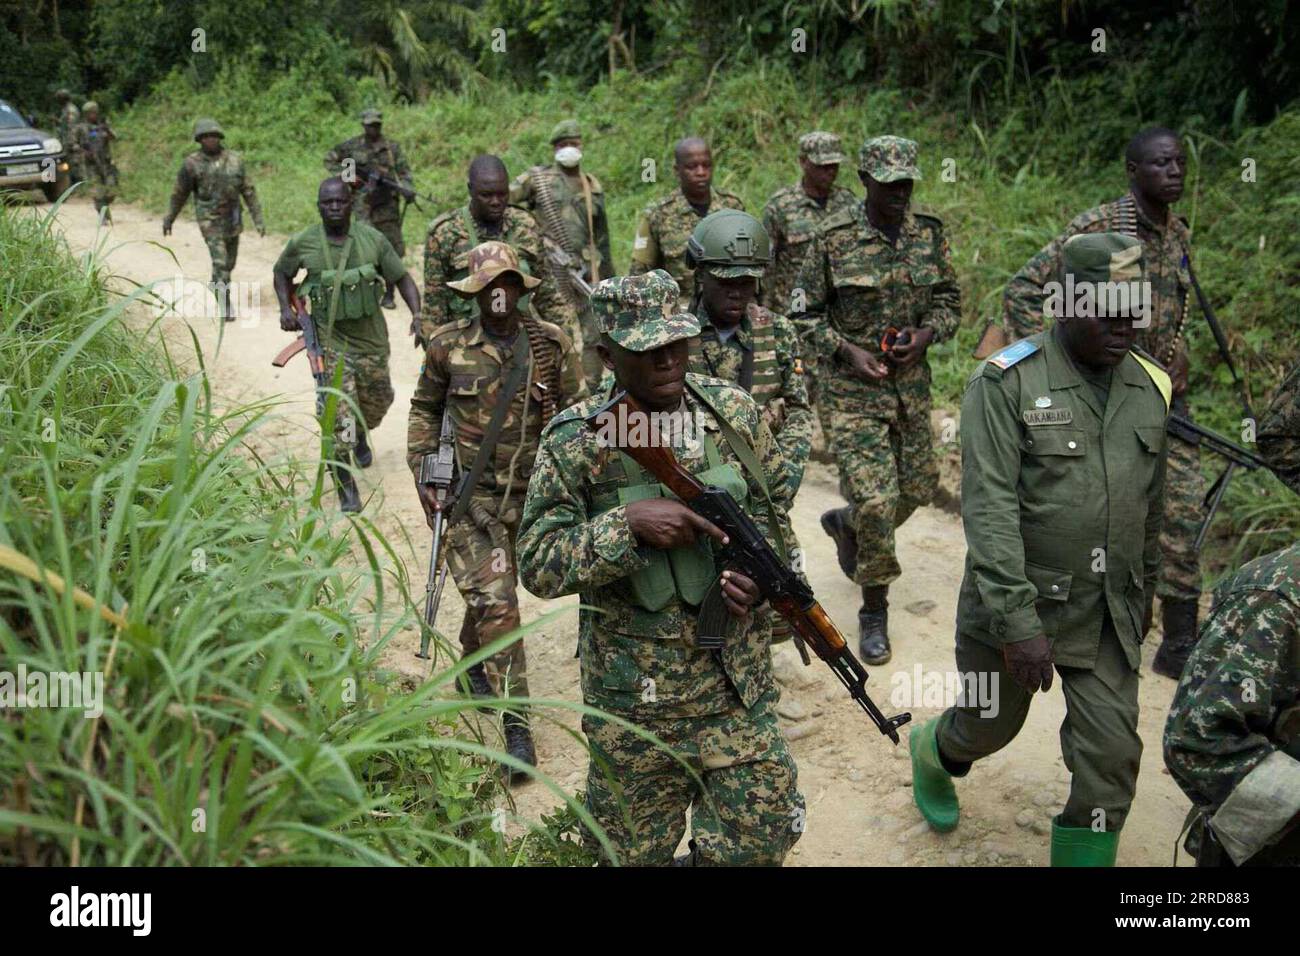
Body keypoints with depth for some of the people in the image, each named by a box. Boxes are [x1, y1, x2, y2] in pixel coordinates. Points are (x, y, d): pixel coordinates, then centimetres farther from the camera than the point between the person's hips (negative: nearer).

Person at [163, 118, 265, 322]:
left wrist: (258, 219, -5)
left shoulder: (235, 160, -2)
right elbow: (180, 194, 2)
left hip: (232, 219, 4)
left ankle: (217, 286, 43)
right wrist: (169, 219, 10)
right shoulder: (191, 163, -8)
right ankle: (225, 306, -5)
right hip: (210, 220, -4)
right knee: (220, 262, -12)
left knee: (229, 262, 16)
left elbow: (248, 191, 0)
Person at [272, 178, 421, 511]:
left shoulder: (372, 239, -7)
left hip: (371, 336, 2)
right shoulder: (303, 243, -6)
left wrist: (417, 313, -16)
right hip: (329, 339, -2)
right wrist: (285, 308, -1)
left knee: (376, 401, 18)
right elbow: (282, 272, 13)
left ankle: (361, 436, 54)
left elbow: (402, 278, -2)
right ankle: (346, 487, -3)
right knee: (338, 413, -10)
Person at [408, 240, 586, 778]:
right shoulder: (448, 346, -3)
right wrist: (421, 465, 1)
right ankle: (516, 725, -5)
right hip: (465, 491, -2)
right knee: (495, 602, -11)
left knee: (492, 590, 19)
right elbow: (424, 408, 10)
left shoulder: (552, 344, -3)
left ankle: (473, 666, 49)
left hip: (528, 491, 2)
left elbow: (579, 412, 5)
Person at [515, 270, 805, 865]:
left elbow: (774, 503, 12)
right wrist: (628, 523, -27)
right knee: (631, 848, 15)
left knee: (758, 841, 9)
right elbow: (538, 566, -13)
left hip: (738, 684, 3)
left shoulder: (734, 412, -1)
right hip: (633, 698, -2)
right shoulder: (574, 441, -12)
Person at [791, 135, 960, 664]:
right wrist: (847, 352, -16)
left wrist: (926, 334, -8)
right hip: (853, 387, -5)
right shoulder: (833, 238, -9)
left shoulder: (928, 233, 3)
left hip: (912, 383, 5)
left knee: (917, 488, 14)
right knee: (875, 501, -11)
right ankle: (874, 611, 8)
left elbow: (949, 299, 12)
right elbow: (805, 313, -3)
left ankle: (843, 523, 45)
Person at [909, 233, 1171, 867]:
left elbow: (1151, 505, 14)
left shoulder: (1151, 388, 3)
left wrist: (1144, 592, 19)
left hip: (1109, 612, 4)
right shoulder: (1006, 383, -15)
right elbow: (989, 509, -20)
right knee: (989, 726, 17)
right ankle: (932, 754, 51)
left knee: (1112, 754, 1)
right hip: (1015, 603, -4)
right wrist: (1018, 622, -24)